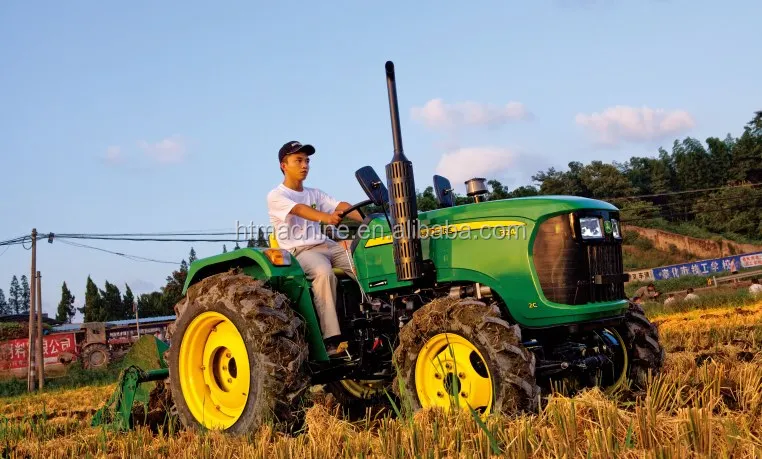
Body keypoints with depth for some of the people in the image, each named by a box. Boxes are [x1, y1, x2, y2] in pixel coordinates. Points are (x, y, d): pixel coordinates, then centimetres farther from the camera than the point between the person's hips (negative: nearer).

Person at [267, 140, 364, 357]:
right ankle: (331, 340, -38)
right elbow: (300, 210, -22)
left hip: (327, 245, 6)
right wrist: (326, 217, -41)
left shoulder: (315, 194, 19)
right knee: (324, 272, -37)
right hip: (299, 251, -6)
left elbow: (342, 207, 3)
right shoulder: (276, 196, -1)